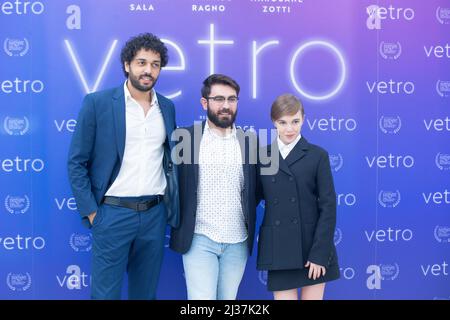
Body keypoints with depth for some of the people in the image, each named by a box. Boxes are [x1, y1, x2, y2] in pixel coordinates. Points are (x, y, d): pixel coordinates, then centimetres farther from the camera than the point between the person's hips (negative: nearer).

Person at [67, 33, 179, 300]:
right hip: (113, 213, -4)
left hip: (155, 213, 4)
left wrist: (172, 206, 9)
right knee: (105, 292, 5)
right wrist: (91, 211, -8)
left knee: (146, 291, 15)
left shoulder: (167, 107, 8)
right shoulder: (97, 103, -5)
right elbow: (77, 162, -4)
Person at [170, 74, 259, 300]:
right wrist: (176, 220, -1)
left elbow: (256, 188, 12)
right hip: (199, 239, -3)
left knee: (228, 298, 14)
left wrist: (246, 215, 1)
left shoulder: (250, 140, 4)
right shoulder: (185, 137, -3)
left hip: (238, 241, 3)